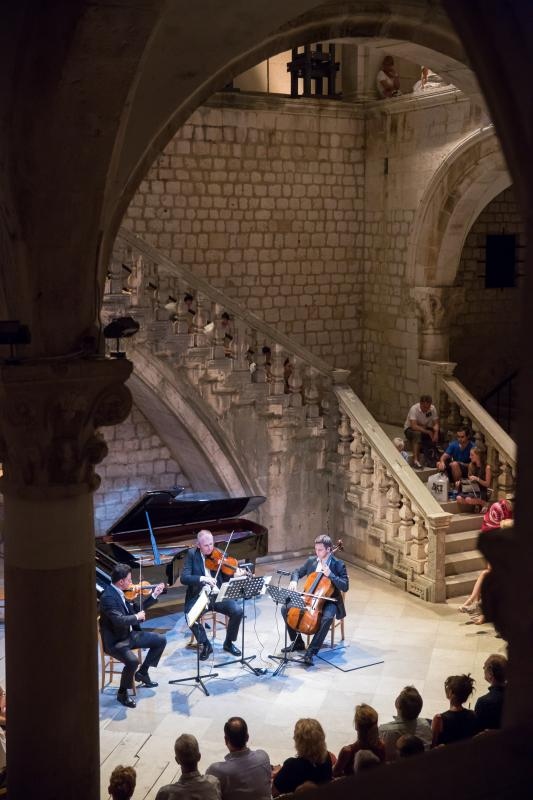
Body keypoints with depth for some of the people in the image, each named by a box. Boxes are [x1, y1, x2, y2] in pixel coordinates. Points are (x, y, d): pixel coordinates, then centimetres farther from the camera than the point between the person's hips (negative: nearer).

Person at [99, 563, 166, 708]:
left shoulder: (121, 592, 3)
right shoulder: (108, 597, -25)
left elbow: (136, 608, 16)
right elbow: (119, 620, -35)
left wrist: (154, 595, 10)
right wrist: (137, 617, -19)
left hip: (129, 634, 9)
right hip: (114, 641, -9)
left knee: (160, 640, 8)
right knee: (133, 661, -33)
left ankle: (142, 672, 21)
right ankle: (122, 693, -7)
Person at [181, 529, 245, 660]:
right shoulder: (192, 555, -1)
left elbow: (225, 578, 6)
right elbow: (184, 578, -12)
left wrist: (235, 575, -17)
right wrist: (202, 578, -28)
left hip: (218, 595, 2)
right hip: (199, 597, -2)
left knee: (237, 611, -21)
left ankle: (228, 643, 5)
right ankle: (205, 645, -5)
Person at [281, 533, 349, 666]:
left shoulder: (338, 564, -11)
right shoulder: (311, 561, 4)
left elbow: (345, 587, -16)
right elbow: (298, 572, 16)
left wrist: (330, 574, -27)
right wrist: (294, 581, -7)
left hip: (329, 601, -5)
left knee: (327, 618, -37)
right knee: (285, 608, -9)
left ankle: (311, 651, -29)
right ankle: (298, 642, 5)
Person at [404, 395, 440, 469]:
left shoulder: (432, 409, -13)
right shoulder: (414, 409, -28)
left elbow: (436, 423, -13)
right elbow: (414, 426, -36)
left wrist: (436, 432, -35)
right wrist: (428, 432, -39)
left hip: (425, 429, 5)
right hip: (410, 429, -5)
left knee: (438, 432, -18)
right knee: (417, 434, -39)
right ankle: (415, 460, -43)